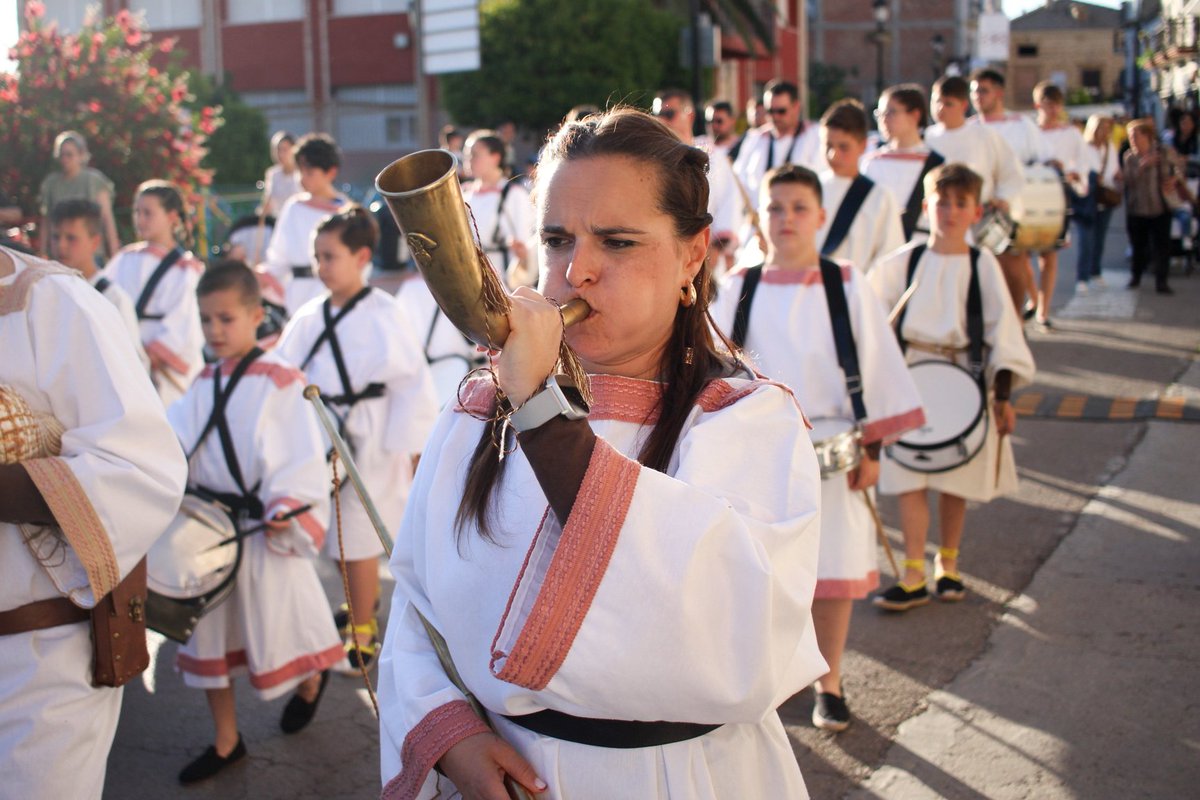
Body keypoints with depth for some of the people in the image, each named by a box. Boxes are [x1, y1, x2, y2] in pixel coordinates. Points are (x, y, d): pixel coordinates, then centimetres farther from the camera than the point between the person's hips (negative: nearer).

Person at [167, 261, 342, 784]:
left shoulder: (280, 381, -12)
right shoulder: (204, 382, 8)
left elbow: (303, 453, -16)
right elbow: (174, 440, 0)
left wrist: (285, 507, -25)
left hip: (264, 530, -6)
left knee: (274, 624, 8)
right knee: (208, 636, 13)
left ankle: (310, 682, 43)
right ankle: (226, 743, 28)